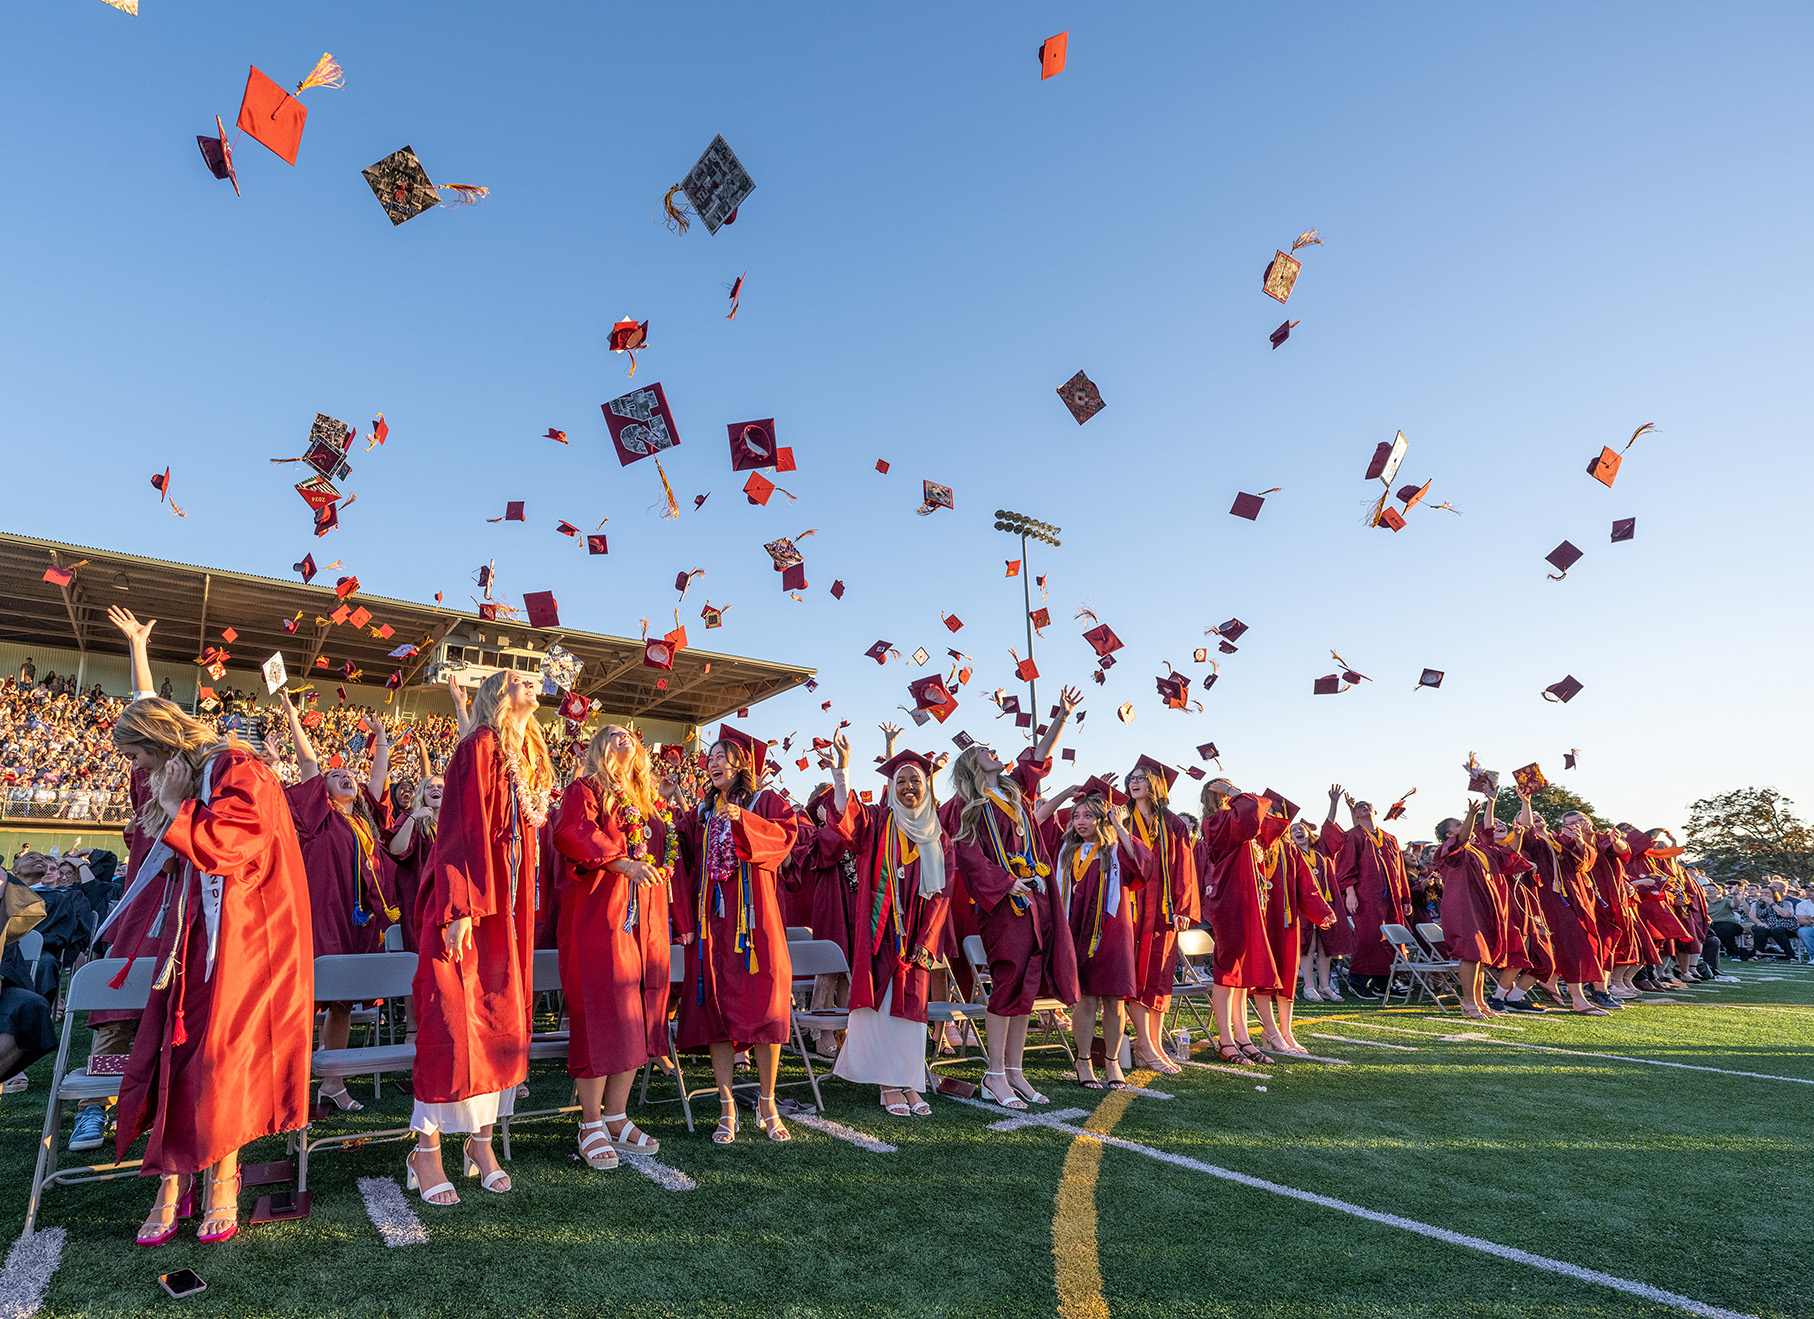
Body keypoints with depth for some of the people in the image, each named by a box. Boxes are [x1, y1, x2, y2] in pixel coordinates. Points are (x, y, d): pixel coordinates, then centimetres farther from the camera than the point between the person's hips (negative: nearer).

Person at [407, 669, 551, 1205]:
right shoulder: (480, 748, -8)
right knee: (454, 1023, -3)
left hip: (507, 909, 8)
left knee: (503, 1021, 9)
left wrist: (520, 912, 14)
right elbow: (466, 830, -16)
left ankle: (481, 1140, 20)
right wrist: (462, 909, -22)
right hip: (467, 908, -8)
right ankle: (426, 1151, 10)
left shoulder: (528, 759, 16)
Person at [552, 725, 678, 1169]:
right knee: (601, 1015, -5)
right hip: (599, 916, -7)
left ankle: (616, 1116, 18)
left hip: (645, 922, 7)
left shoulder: (647, 799, 20)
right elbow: (569, 834, -18)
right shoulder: (585, 790, 0)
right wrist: (620, 861, -24)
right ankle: (591, 1125, 6)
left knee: (636, 1017, 7)